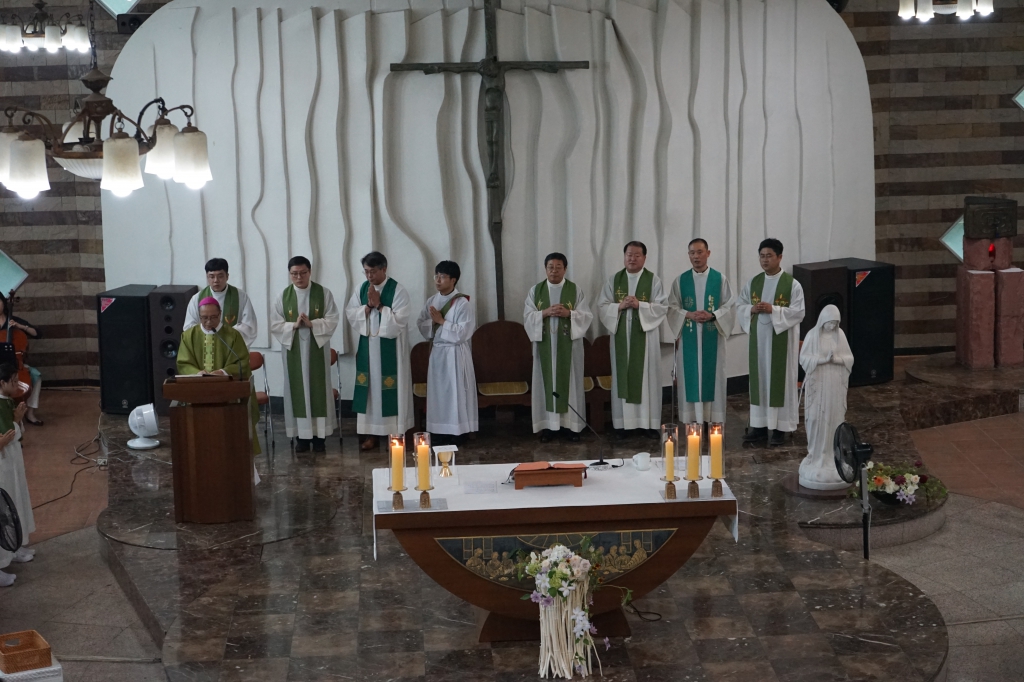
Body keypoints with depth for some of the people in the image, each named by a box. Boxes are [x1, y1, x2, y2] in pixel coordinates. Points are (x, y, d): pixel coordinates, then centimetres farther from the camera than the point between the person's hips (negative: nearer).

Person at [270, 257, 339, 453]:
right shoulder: (283, 296, 1)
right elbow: (275, 325, -1)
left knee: (318, 390, 2)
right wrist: (294, 325, -17)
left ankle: (319, 435, 9)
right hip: (293, 350, 1)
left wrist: (312, 324, -20)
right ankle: (301, 435, 9)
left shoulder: (324, 293, -2)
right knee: (297, 390, 3)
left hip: (317, 349, -1)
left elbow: (332, 321, -6)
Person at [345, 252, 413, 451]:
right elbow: (350, 313, 2)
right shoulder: (362, 289, 7)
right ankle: (371, 433, 11)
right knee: (370, 387, 5)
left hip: (390, 348, -5)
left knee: (390, 389, -1)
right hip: (368, 346, 5)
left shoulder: (397, 290, -9)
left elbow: (399, 320, -17)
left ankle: (395, 433, 6)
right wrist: (368, 306, -12)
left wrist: (378, 305, -17)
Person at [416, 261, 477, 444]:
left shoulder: (463, 303, -12)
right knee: (438, 391, 7)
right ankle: (441, 432, 13)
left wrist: (442, 321, -18)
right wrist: (432, 322, -13)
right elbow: (420, 324, 7)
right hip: (437, 351, 6)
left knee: (455, 391, -2)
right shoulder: (432, 301, 7)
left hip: (456, 353, -6)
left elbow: (463, 332, -17)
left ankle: (456, 432, 4)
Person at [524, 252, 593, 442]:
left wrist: (568, 313, -19)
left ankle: (572, 424, 10)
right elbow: (527, 316, 0)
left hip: (569, 345, -1)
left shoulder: (576, 290, 1)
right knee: (546, 382, 3)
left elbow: (587, 316, -3)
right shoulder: (535, 291, 5)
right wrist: (545, 313, -17)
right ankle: (547, 425, 9)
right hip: (545, 344, 1)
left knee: (570, 381, 3)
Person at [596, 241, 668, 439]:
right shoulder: (614, 280, 7)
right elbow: (602, 306, 3)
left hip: (645, 336, -2)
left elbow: (663, 306, -6)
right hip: (621, 336, 2)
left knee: (648, 378, 1)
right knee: (622, 377, 3)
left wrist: (640, 305, -18)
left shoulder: (653, 280, 1)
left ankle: (649, 422, 7)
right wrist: (619, 306, -14)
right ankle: (623, 422, 8)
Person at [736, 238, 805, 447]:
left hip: (781, 340, -5)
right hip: (758, 338, 5)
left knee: (780, 381, 1)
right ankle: (759, 425, 17)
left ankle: (780, 427, 8)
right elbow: (739, 306, 10)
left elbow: (798, 312, -13)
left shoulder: (792, 284, -8)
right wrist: (751, 309, -12)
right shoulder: (753, 282, 7)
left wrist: (773, 310, -22)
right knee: (758, 380, 8)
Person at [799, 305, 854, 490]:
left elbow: (849, 358, 4)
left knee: (835, 418, 5)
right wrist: (823, 359, -20)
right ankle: (817, 455, 7)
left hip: (836, 385, 3)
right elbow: (803, 358, -9)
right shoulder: (812, 335, -5)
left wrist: (836, 358, -16)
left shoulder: (840, 334, 4)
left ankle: (833, 454, 12)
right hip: (818, 384, -3)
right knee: (817, 419, -1)